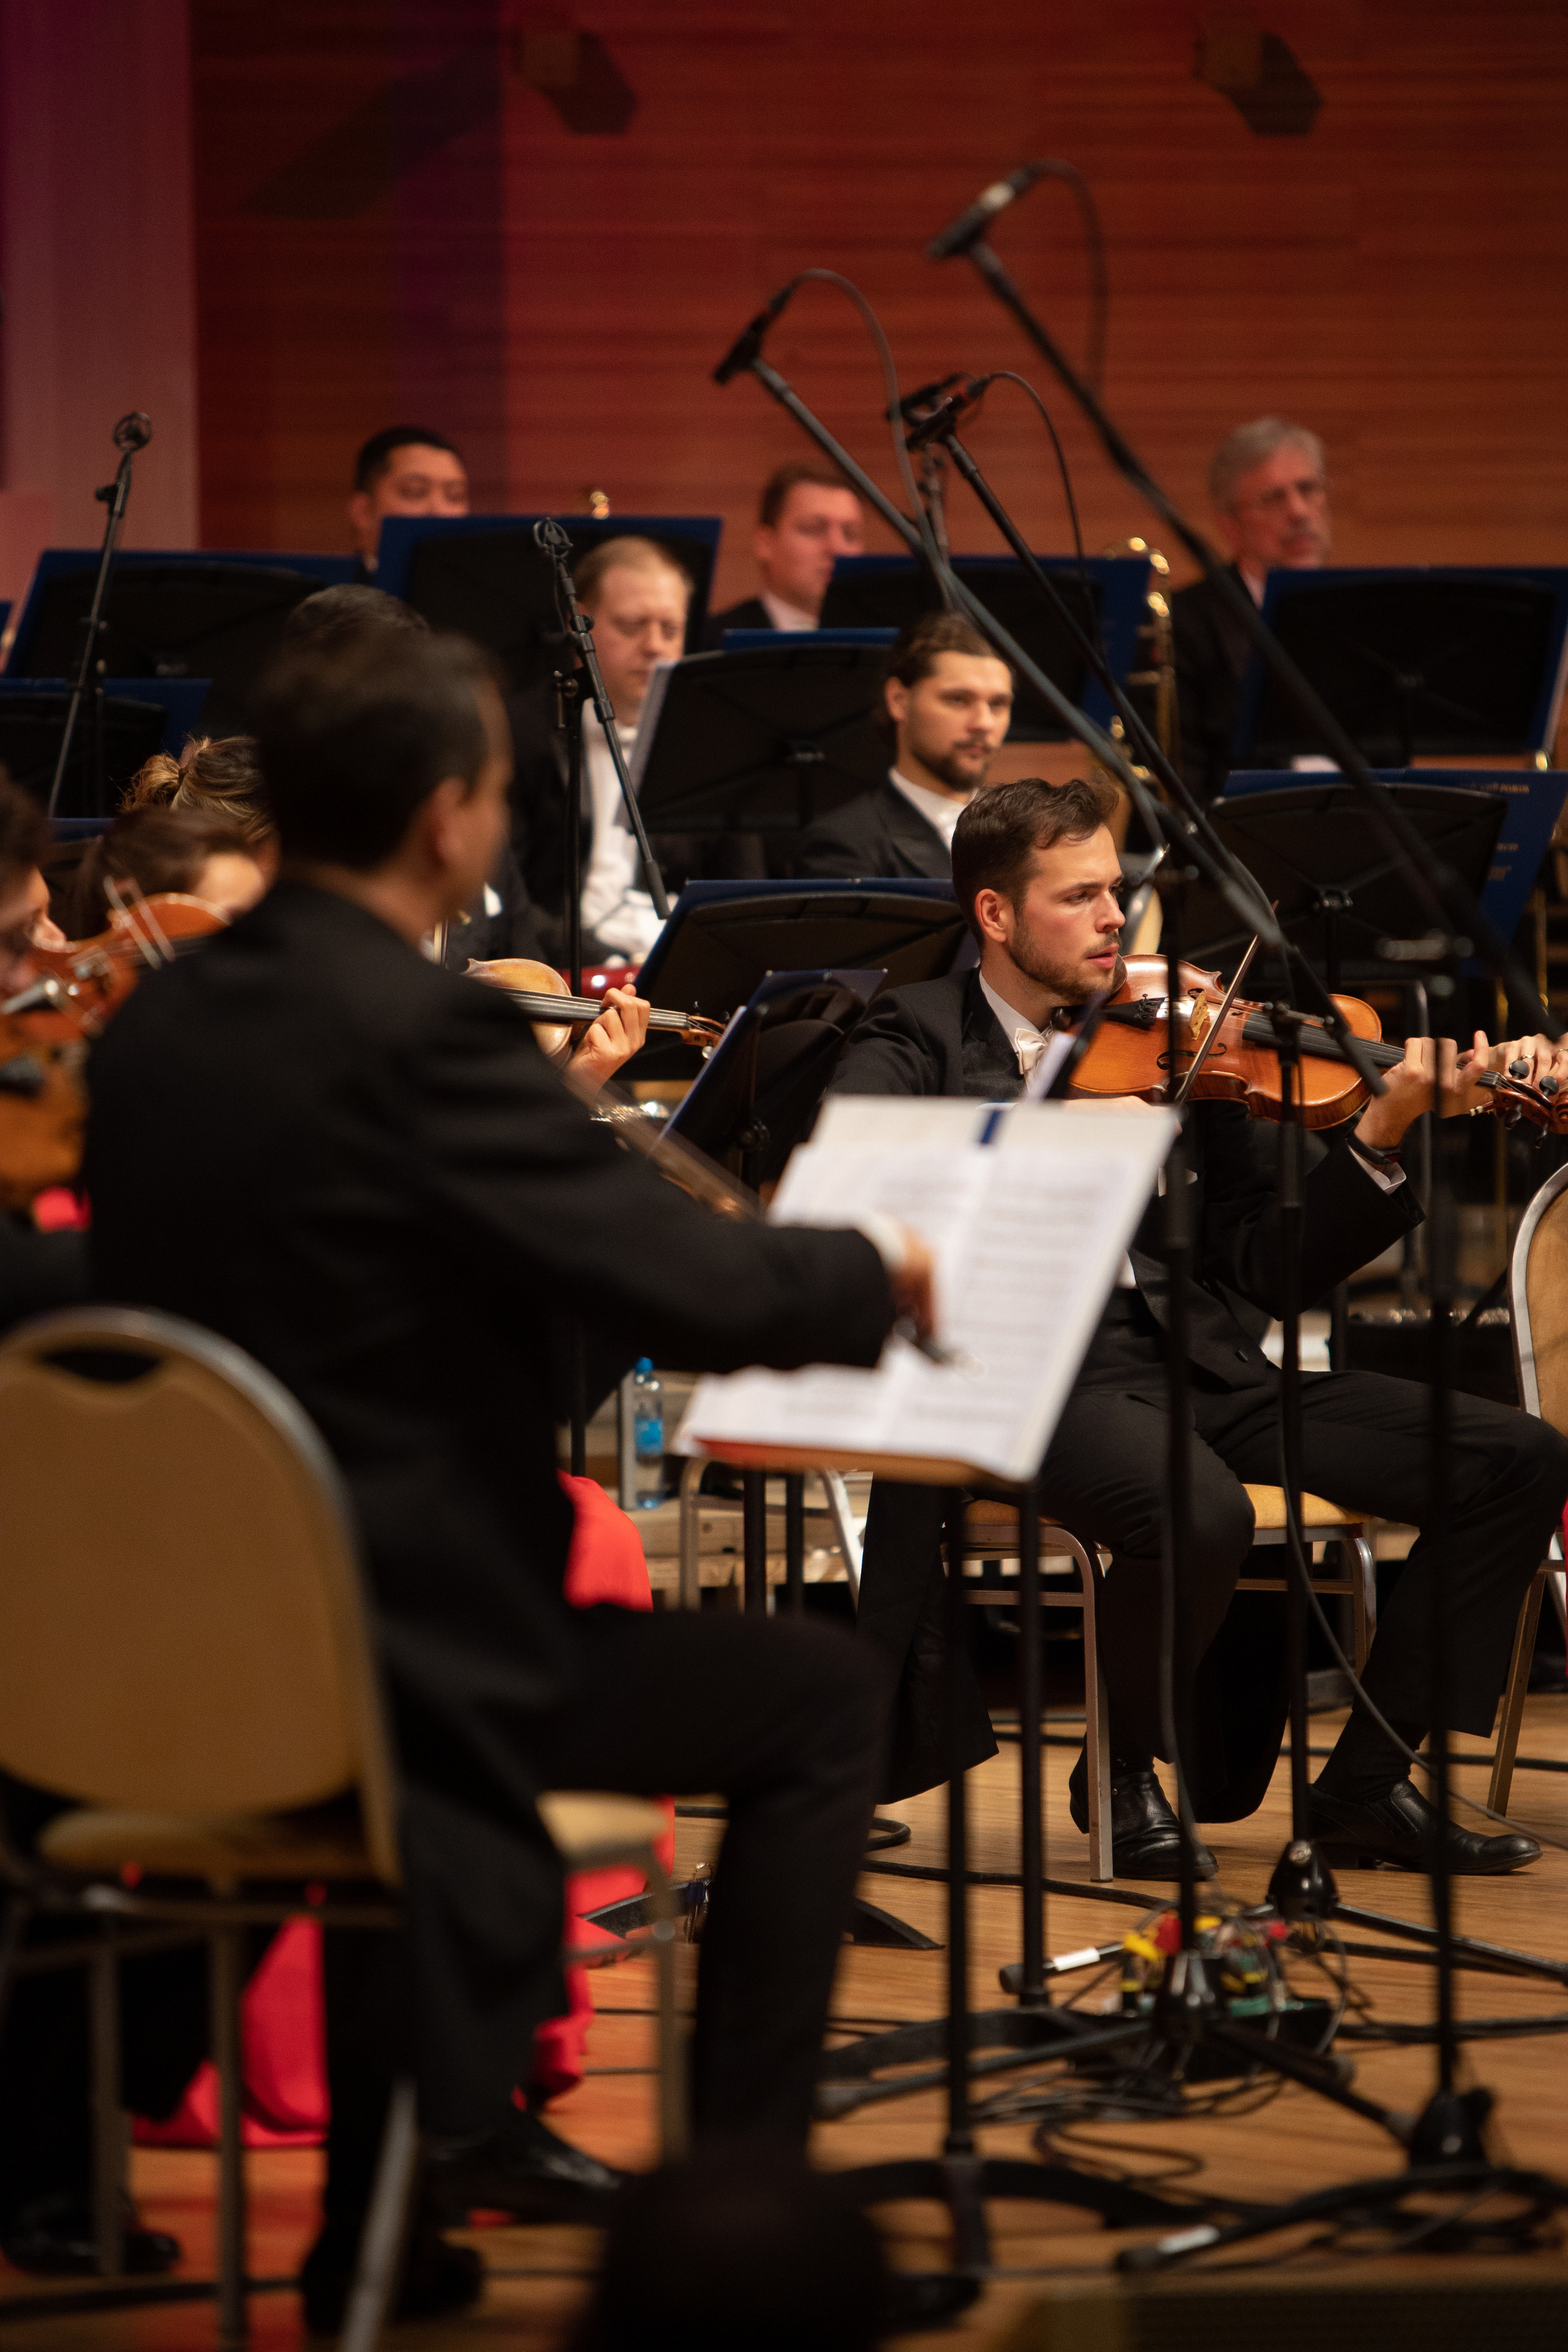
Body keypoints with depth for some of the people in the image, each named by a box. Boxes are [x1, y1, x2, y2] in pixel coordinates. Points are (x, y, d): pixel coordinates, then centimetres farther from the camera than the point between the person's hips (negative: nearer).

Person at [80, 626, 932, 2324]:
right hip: (404, 1653, -8)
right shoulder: (423, 1035, -19)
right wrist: (880, 1273, 2)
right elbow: (700, 1294, -20)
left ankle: (387, 2224, 36)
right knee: (819, 1695, 11)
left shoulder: (154, 1027, 6)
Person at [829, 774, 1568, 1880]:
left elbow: (1273, 1262, 11)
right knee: (1201, 1513, -38)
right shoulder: (920, 1037, 7)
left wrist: (1382, 1134, -6)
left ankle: (1368, 1779, 1)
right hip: (1037, 1374, -5)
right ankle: (1122, 1771, -6)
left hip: (1205, 1365, 5)